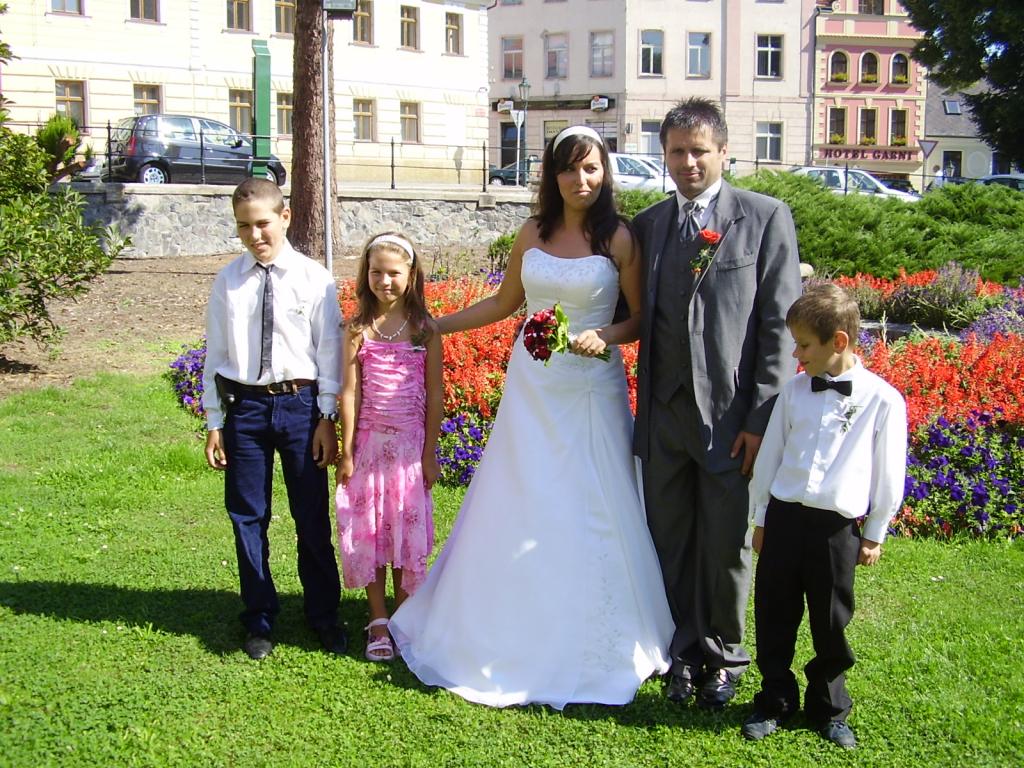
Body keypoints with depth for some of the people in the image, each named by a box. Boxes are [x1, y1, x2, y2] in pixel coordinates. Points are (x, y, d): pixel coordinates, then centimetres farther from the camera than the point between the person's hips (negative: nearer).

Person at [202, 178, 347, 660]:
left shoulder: (314, 279, -3)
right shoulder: (227, 282, 2)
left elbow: (328, 351, -1)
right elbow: (215, 354, 5)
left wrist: (326, 418, -4)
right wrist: (214, 423, 4)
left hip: (300, 403, -1)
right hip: (244, 405, 2)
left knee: (313, 517, 7)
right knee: (248, 518, 9)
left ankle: (323, 616, 26)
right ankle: (260, 620, 26)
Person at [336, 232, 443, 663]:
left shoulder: (425, 330, -1)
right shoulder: (357, 330, 0)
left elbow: (435, 396, 0)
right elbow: (349, 393, -1)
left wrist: (430, 453, -2)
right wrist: (347, 452, -3)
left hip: (411, 444, -1)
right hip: (369, 443, 1)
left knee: (408, 531, 4)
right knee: (368, 530, 4)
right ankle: (378, 622, 15)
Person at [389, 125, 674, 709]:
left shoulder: (619, 238, -5)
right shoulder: (533, 233, 6)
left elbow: (643, 318, -1)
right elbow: (504, 303, 17)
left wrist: (605, 337, -20)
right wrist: (431, 324, 17)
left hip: (591, 389, -3)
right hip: (531, 385, 4)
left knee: (589, 515, 3)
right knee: (519, 511, 9)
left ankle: (592, 646, 20)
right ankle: (512, 635, 25)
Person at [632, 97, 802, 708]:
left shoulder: (766, 218, -4)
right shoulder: (648, 224, 9)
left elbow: (780, 326, -7)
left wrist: (762, 418, -11)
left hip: (730, 413, -3)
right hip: (664, 411, 4)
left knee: (727, 544, 9)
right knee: (670, 539, 12)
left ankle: (724, 653, 30)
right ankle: (685, 651, 31)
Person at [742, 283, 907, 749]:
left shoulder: (882, 400, -7)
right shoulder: (794, 391, 3)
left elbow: (888, 473, 1)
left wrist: (875, 533, 5)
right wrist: (762, 518, 14)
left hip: (837, 528, -3)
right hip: (783, 517, 3)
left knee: (831, 626, 9)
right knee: (774, 617, 9)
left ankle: (828, 709, 29)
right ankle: (775, 701, 26)